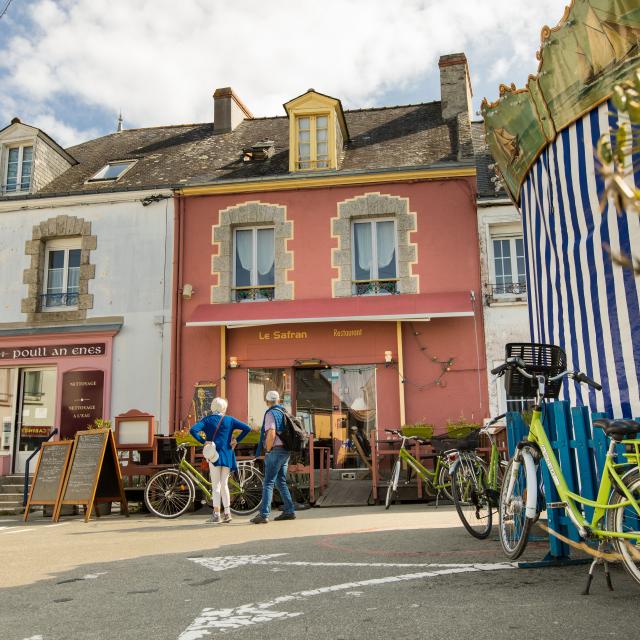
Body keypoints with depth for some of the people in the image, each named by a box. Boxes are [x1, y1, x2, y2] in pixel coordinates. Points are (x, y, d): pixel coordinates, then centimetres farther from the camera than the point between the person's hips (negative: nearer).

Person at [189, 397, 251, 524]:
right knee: (224, 485, 12)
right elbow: (247, 428, -2)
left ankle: (216, 514, -1)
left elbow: (193, 430, -15)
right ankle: (227, 513, 13)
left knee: (216, 486, 0)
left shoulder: (207, 420, 1)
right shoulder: (229, 420, 5)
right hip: (227, 455, 2)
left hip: (214, 455, -2)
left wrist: (203, 441, -8)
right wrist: (236, 440, 2)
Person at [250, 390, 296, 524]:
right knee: (281, 482, 16)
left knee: (268, 483, -8)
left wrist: (268, 450, -11)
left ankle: (264, 515, -11)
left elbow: (271, 434, -23)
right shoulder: (284, 412, 15)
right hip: (286, 451, 8)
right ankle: (289, 511, 17)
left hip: (276, 451, -8)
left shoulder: (271, 413, -10)